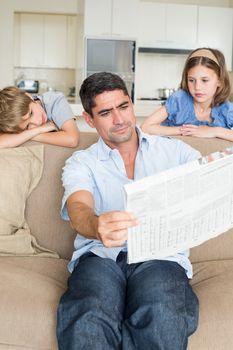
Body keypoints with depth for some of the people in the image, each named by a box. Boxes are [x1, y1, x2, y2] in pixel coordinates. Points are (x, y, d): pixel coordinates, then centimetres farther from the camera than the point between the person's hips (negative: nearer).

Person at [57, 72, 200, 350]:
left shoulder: (174, 150, 20)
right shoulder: (81, 163, 14)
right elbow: (78, 210, -5)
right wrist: (96, 226, -32)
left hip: (161, 255, 2)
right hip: (100, 256, -1)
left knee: (163, 318, -33)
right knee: (89, 322, -35)